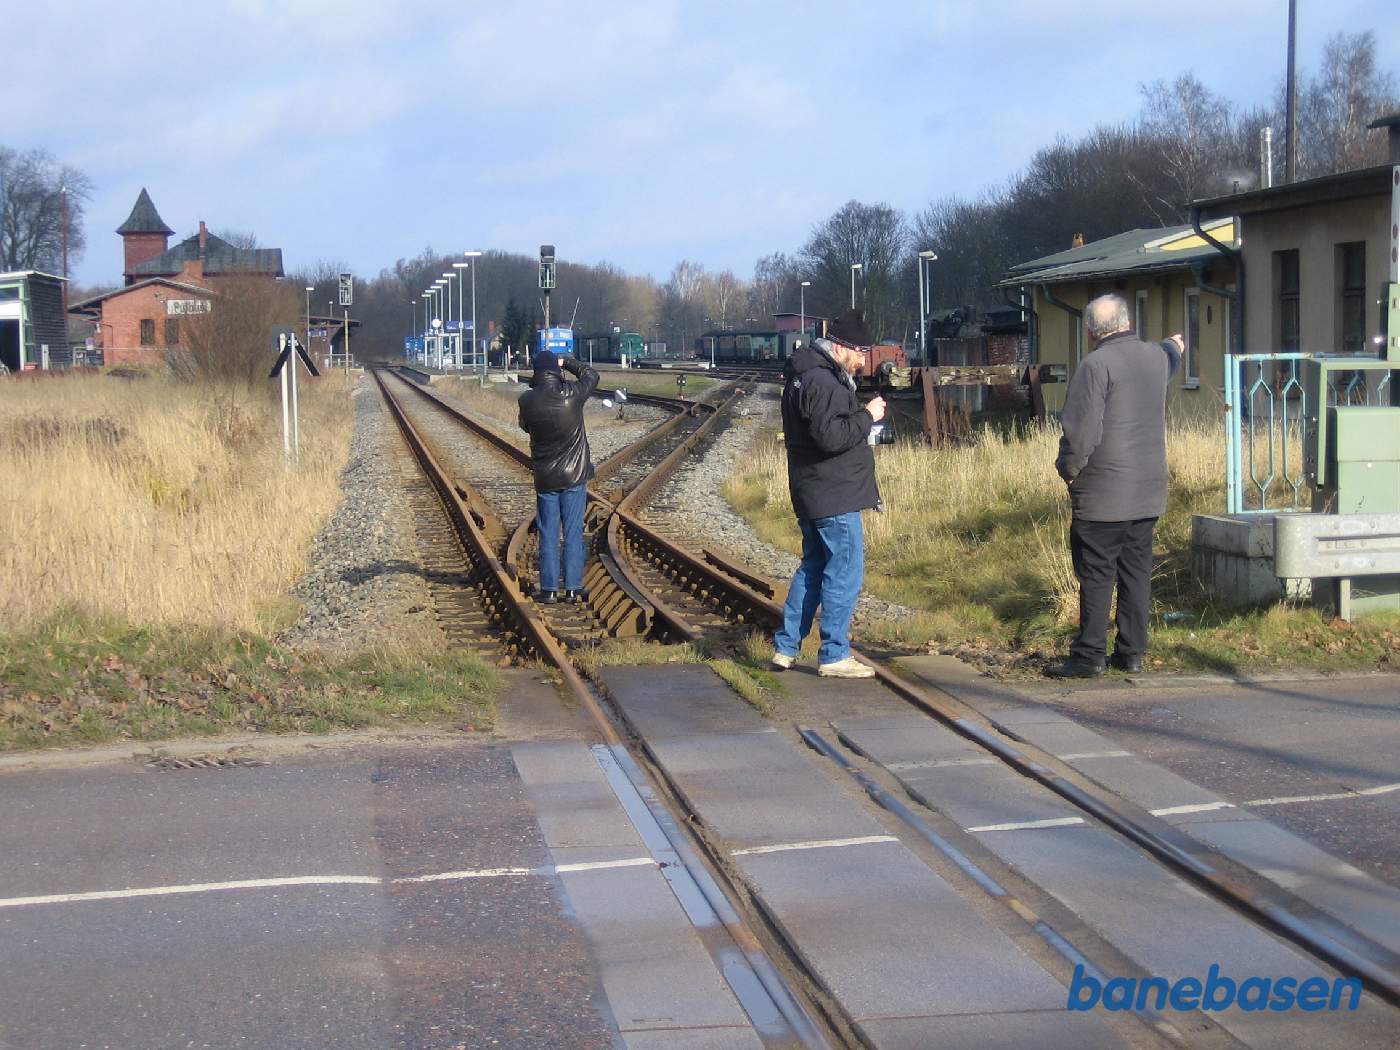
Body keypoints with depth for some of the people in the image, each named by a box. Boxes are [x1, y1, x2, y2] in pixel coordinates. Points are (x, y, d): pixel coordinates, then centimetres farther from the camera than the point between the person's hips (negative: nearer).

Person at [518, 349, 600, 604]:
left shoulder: (527, 400, -9)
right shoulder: (572, 394, -12)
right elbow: (591, 375, 8)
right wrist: (567, 362, 19)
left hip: (544, 477, 1)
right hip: (574, 476, -1)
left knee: (548, 535, 7)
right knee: (573, 533, 5)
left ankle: (549, 589, 8)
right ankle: (573, 588, 7)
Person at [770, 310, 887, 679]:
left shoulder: (804, 376, 16)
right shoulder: (821, 382, -19)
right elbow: (831, 436, -26)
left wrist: (861, 413, 11)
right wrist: (867, 416, -17)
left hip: (812, 494, 11)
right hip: (834, 497, -11)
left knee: (813, 568, 18)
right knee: (844, 573, -4)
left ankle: (785, 648, 21)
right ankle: (834, 656, 0)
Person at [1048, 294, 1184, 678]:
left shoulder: (1096, 366, -15)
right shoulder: (1156, 357, 8)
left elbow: (1082, 432, -20)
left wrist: (1068, 469, -3)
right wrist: (1173, 346, 59)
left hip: (1103, 495, -7)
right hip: (1148, 493, 7)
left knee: (1096, 577, -3)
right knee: (1136, 572, 11)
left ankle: (1089, 656, -1)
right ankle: (1132, 652, 14)